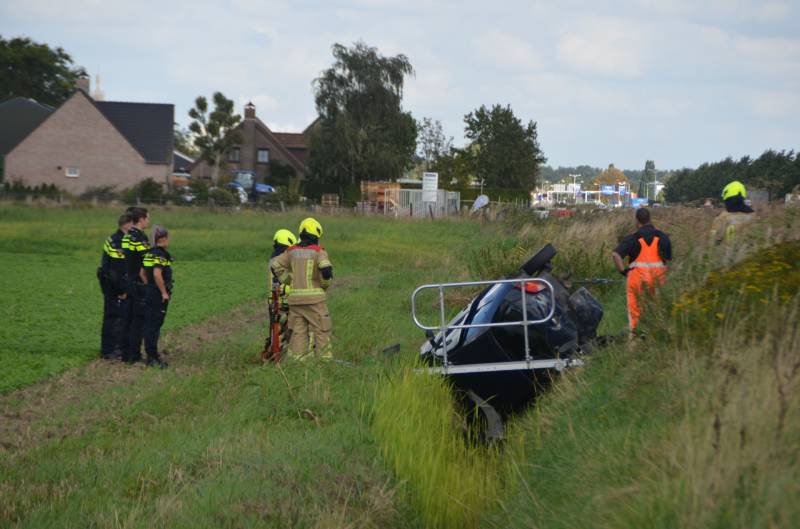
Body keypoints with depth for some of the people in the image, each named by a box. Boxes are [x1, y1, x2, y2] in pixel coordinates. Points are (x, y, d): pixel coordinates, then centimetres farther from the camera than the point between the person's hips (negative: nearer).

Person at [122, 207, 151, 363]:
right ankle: (134, 355, -2)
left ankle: (127, 353, 17)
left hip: (130, 282, 9)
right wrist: (147, 283, -13)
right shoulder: (140, 238, -17)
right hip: (140, 284, -9)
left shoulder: (127, 237, 10)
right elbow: (143, 266, -19)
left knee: (130, 318, 13)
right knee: (139, 319, -4)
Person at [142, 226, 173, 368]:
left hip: (148, 292, 9)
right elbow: (157, 274, -25)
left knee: (149, 324, 12)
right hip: (158, 295, -9)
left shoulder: (148, 254, 11)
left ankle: (151, 354, 19)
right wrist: (164, 292, -19)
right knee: (155, 326, -5)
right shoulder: (160, 254, -16)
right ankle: (153, 357, -2)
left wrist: (148, 286, 17)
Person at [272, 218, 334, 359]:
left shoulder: (292, 251, 9)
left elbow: (276, 264, 13)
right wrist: (325, 285, -5)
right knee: (322, 331, 2)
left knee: (298, 332, 8)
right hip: (314, 297, -5)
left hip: (295, 297, 5)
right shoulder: (318, 251, -7)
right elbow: (325, 268, -23)